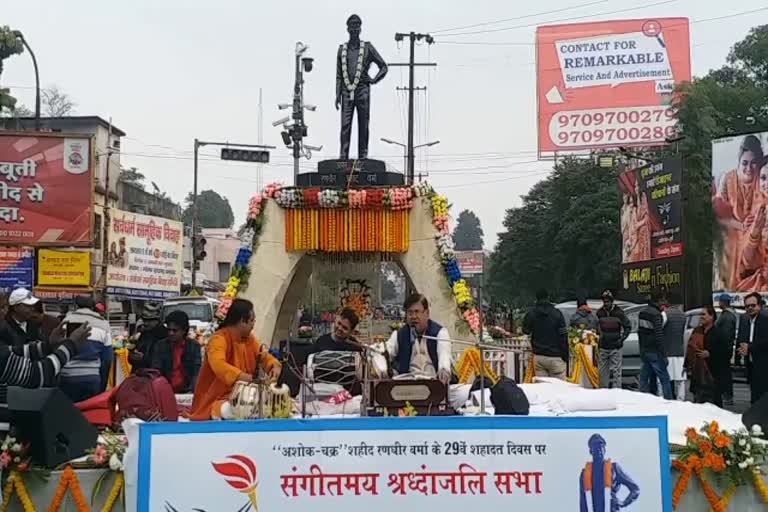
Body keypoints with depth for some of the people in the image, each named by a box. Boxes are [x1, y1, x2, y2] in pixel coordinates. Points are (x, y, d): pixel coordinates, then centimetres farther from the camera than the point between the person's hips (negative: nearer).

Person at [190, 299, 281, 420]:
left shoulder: (249, 338, 7)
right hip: (217, 399, -7)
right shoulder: (219, 339, -20)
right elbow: (218, 365, -37)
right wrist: (250, 378, -44)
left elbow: (263, 355, 15)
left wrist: (275, 366, -10)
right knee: (230, 411, -38)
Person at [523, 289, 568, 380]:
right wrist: (565, 356, -4)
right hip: (555, 357, -3)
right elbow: (563, 336, -9)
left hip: (538, 356, 3)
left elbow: (526, 331, 18)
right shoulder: (557, 313, -7)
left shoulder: (531, 313, 2)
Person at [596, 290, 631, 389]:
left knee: (616, 371, -4)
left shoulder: (618, 313, -4)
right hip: (602, 347, 3)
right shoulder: (599, 313, 5)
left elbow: (628, 326, 5)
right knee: (602, 371, 8)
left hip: (615, 347, -3)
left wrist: (622, 338, -5)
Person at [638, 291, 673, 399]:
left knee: (644, 378, 11)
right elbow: (659, 336, -20)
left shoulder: (642, 313, 10)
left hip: (644, 351, 8)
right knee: (664, 379, -5)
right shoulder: (657, 314, -16)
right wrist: (663, 355, -16)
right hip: (654, 352, -8)